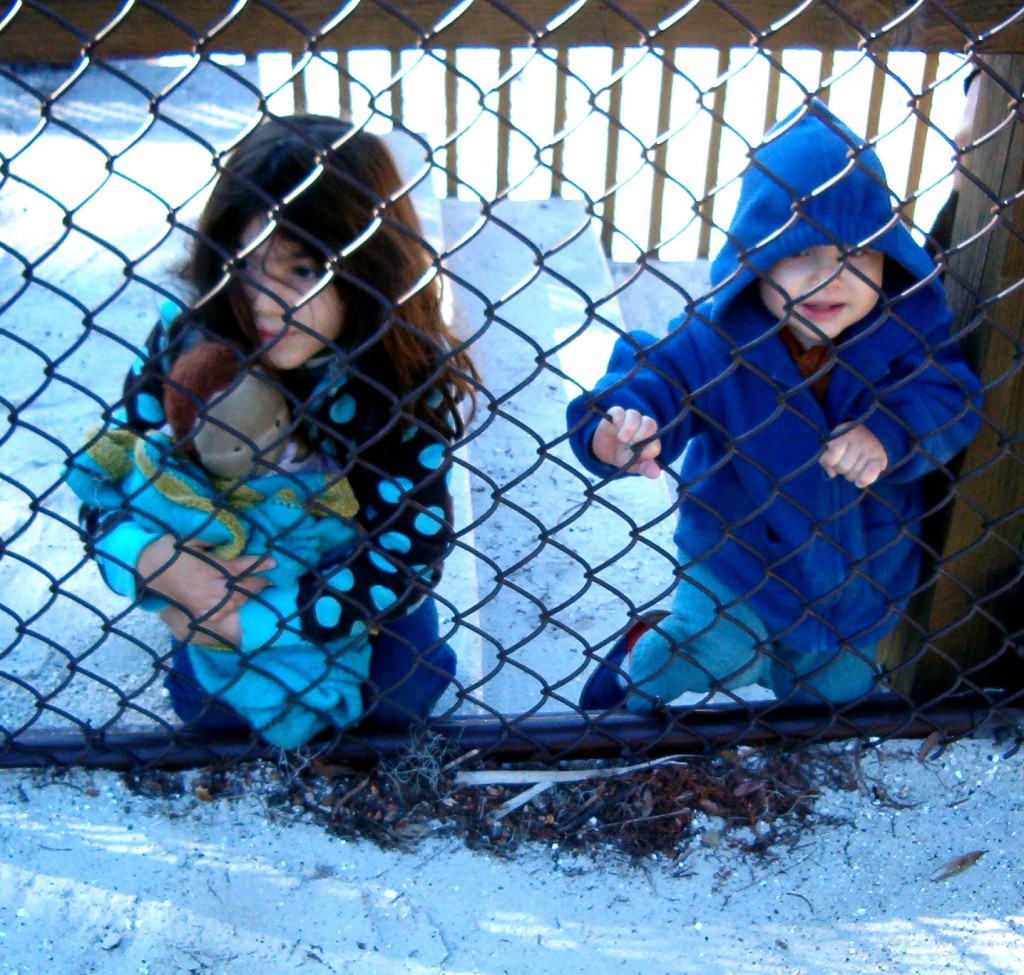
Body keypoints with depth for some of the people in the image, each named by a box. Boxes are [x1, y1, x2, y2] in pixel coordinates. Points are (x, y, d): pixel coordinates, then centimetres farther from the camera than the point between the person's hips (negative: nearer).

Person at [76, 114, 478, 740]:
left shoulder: (408, 377, -28)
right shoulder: (188, 341, -23)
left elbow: (410, 553, -29)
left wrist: (251, 620, -33)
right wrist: (153, 561, -38)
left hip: (354, 582, -1)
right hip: (218, 566, 2)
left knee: (405, 687, -13)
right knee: (204, 699, -10)